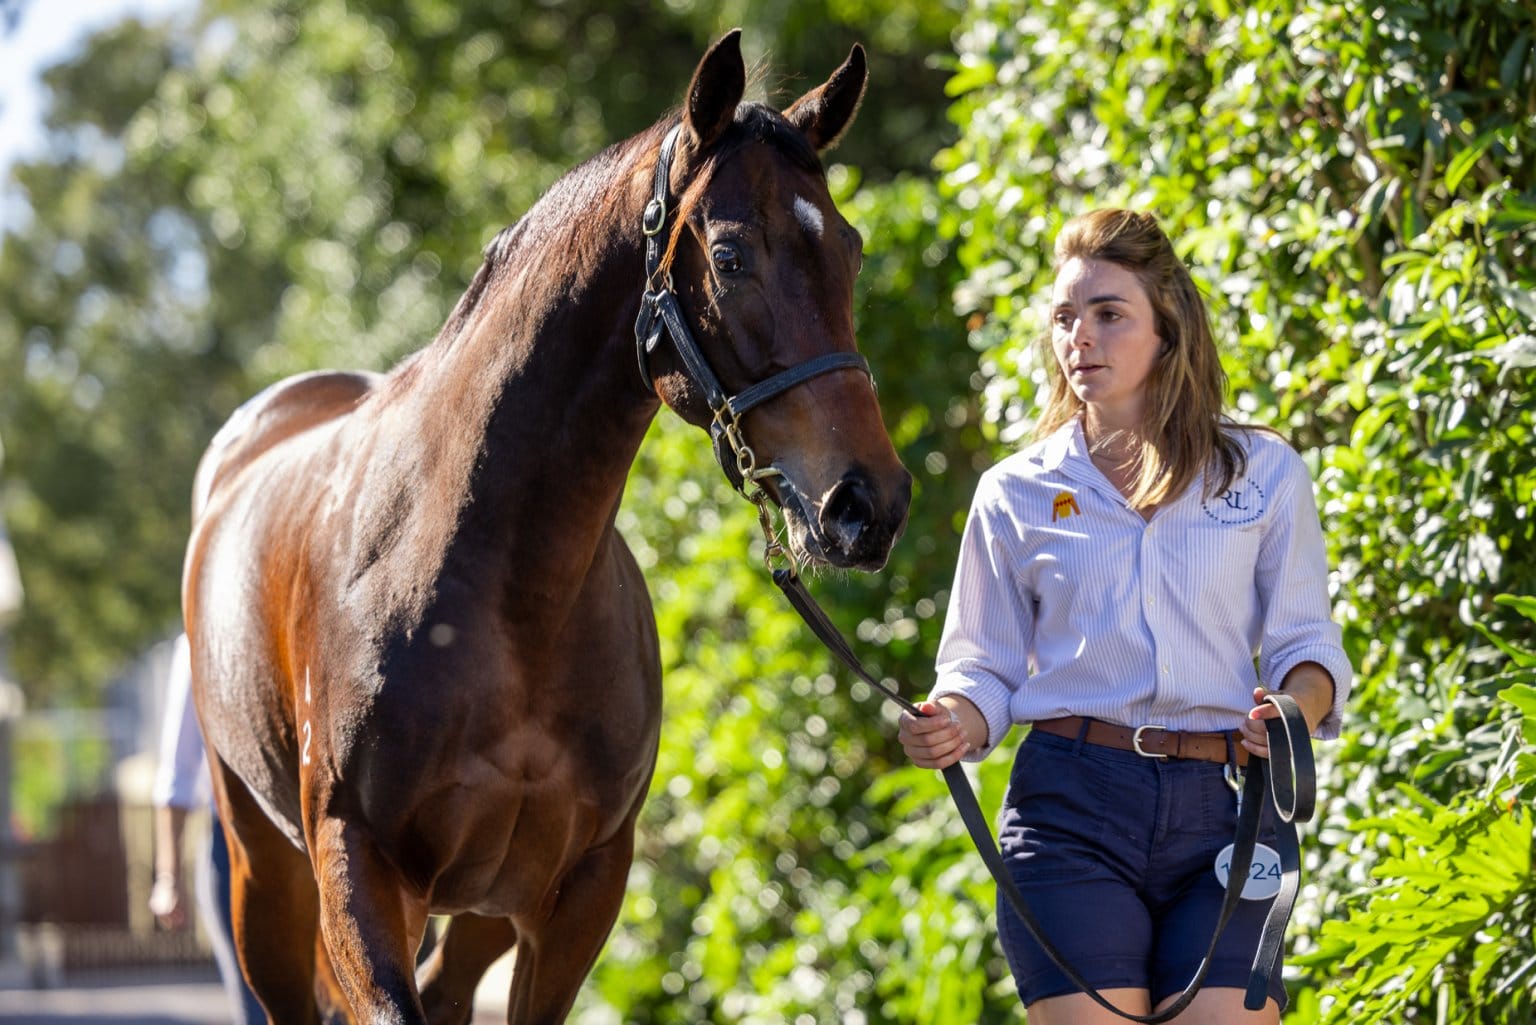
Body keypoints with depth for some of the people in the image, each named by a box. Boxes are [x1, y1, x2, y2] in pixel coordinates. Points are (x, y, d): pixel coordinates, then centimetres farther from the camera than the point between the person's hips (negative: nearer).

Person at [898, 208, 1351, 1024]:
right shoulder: (1015, 494, 11)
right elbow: (986, 668, 13)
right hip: (1070, 809, 0)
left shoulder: (1265, 475, 10)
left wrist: (1297, 710, -11)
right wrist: (954, 726, -9)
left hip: (1223, 806, 0)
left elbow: (1305, 643, 11)